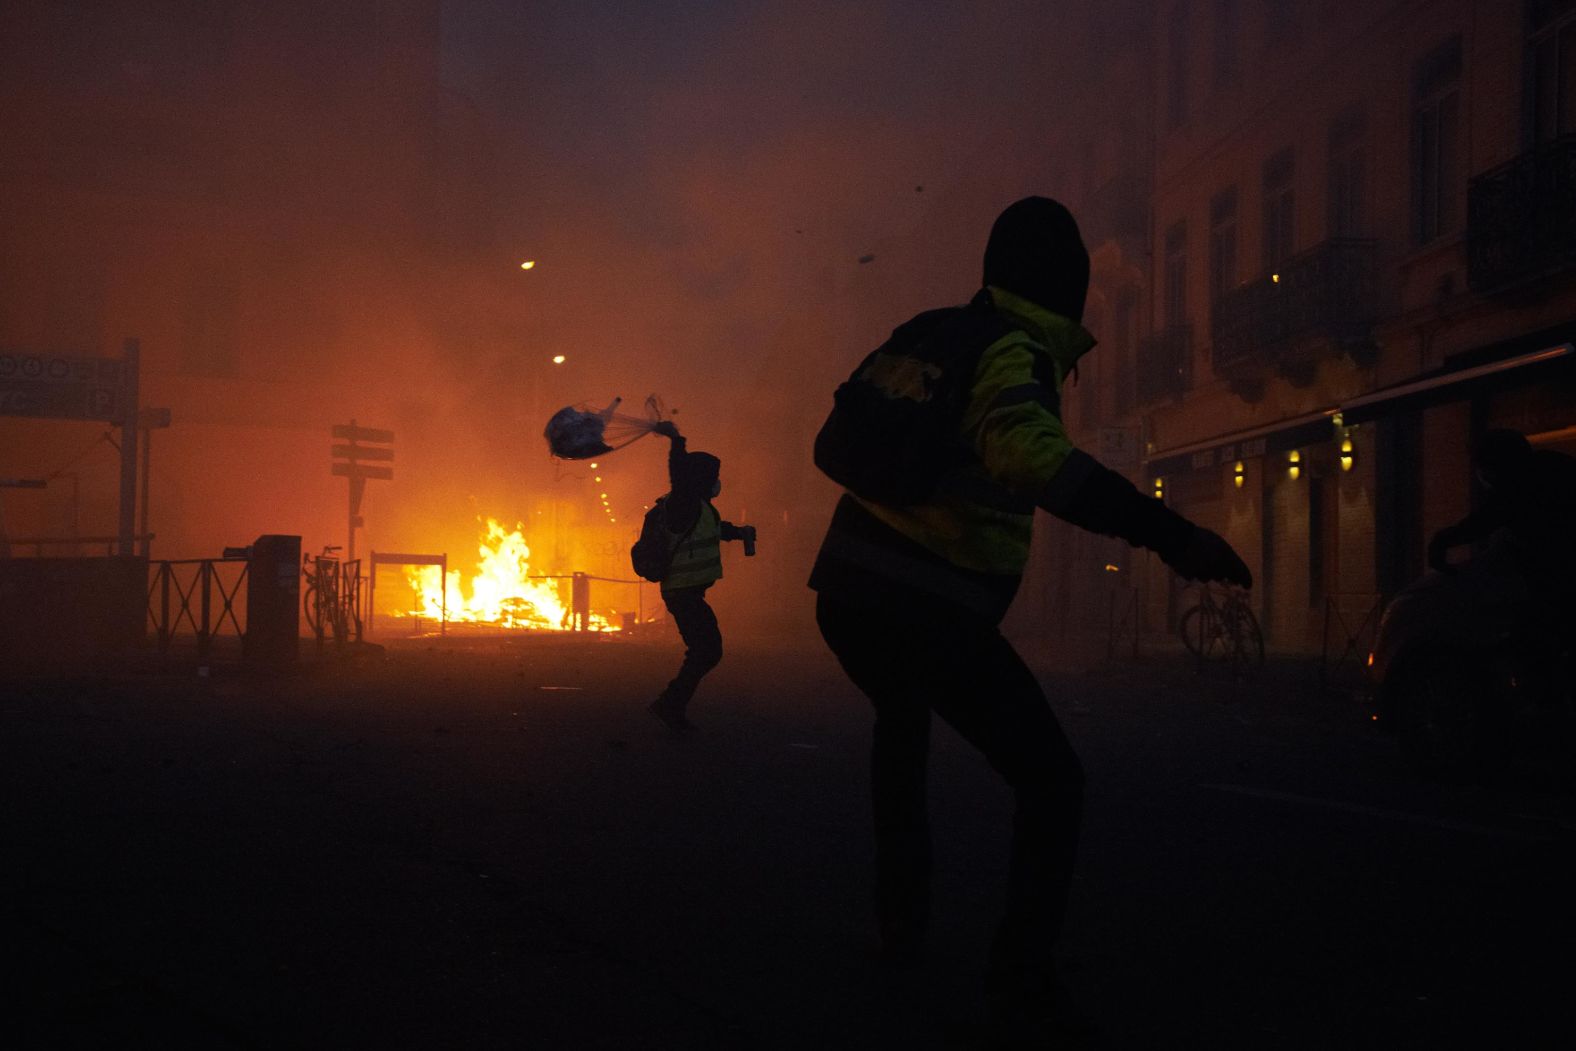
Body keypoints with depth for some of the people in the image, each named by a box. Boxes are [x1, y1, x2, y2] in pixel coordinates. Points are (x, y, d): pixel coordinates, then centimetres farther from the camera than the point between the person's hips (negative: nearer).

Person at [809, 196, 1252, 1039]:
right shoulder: (1011, 355, -10)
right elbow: (1031, 454, -32)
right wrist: (1168, 533, -34)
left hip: (847, 591, 8)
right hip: (927, 612, -8)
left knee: (903, 723, 34)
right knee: (1049, 778, 1)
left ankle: (902, 918, 32)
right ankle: (1020, 976, -7)